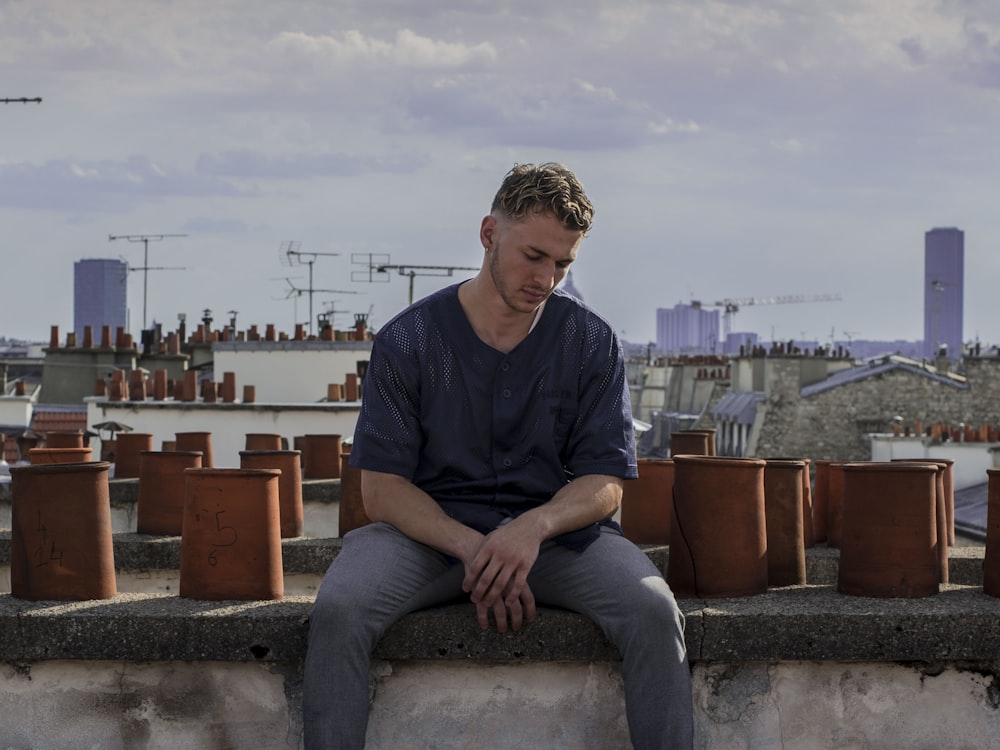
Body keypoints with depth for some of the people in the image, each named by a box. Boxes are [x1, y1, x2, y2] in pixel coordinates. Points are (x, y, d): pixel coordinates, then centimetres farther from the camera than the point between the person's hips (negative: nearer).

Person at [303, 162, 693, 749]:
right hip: (430, 530, -1)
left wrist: (535, 526, -23)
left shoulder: (593, 343, 2)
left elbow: (605, 483, -1)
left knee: (654, 611, -28)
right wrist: (470, 549, -24)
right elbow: (382, 490, -6)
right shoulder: (408, 340, -3)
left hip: (557, 531, 1)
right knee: (338, 609, -30)